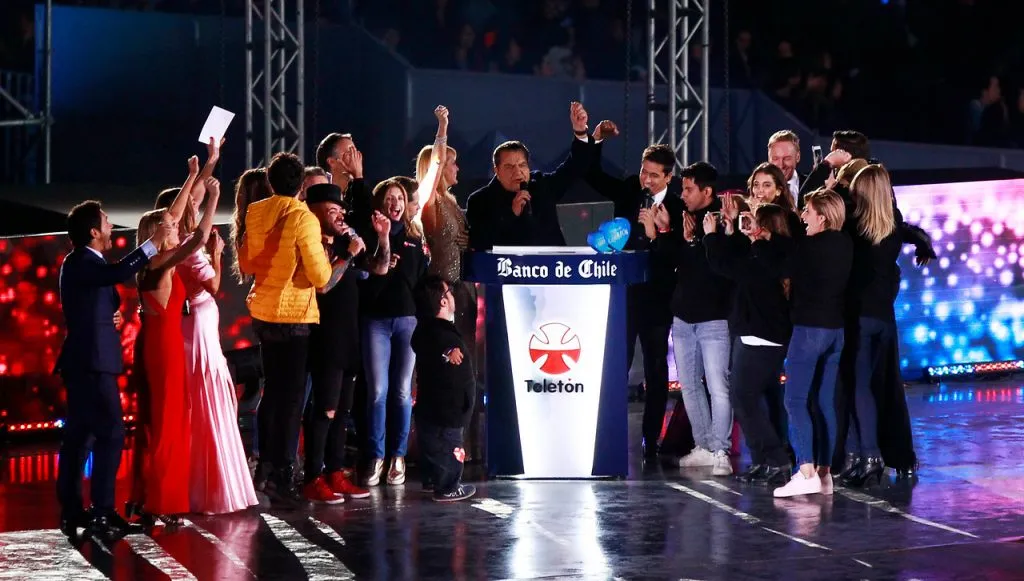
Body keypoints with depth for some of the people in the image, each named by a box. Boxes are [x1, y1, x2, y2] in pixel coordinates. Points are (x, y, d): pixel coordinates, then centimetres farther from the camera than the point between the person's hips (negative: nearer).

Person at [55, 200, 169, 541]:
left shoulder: (83, 262, 17)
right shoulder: (82, 262, -14)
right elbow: (119, 272, -33)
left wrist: (111, 314, 7)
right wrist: (153, 243, -31)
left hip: (85, 361, 11)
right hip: (92, 362, -11)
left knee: (78, 435, 11)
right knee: (111, 434, -12)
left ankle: (71, 511, 15)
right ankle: (101, 513, -15)